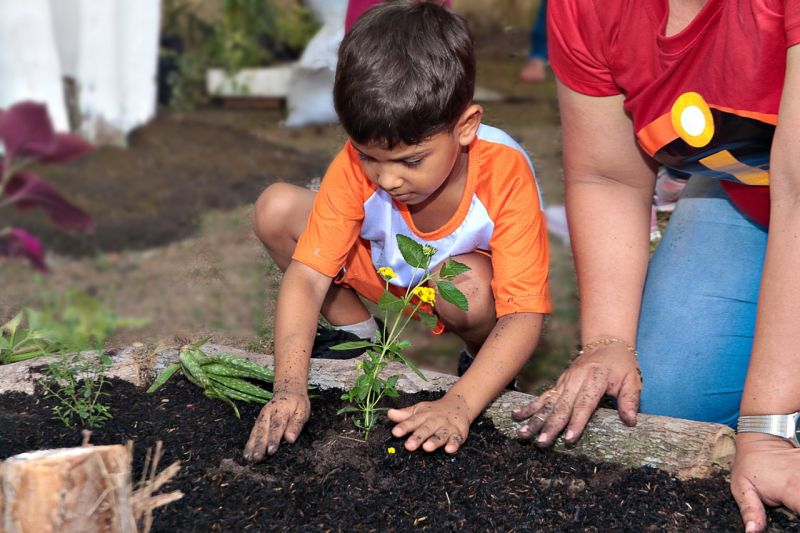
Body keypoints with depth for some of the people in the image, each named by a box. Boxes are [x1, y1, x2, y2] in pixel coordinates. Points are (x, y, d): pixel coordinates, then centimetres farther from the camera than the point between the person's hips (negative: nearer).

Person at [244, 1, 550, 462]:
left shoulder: (505, 174, -37)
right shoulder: (356, 166, -29)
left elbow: (525, 315, -38)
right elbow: (306, 277, -31)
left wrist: (460, 404, -52)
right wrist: (289, 387, -44)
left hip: (467, 273, -3)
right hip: (383, 267, 3)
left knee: (467, 286, -40)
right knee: (276, 208, -17)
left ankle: (489, 362, -4)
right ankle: (357, 332, 3)